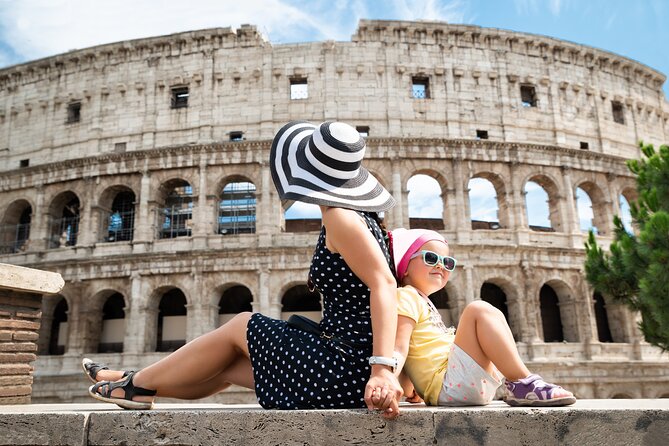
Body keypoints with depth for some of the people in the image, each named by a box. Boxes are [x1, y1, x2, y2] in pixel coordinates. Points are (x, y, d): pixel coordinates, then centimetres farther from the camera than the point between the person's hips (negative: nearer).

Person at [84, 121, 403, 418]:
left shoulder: (339, 216, -14)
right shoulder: (360, 216, 13)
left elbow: (384, 284, -25)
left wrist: (382, 368, -31)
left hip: (342, 368, -8)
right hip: (355, 369, 8)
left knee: (240, 327, 9)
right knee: (228, 366, 17)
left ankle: (138, 385, 26)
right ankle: (140, 388, 34)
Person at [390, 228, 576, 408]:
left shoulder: (423, 301, 26)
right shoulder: (406, 296, -4)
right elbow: (399, 350, -17)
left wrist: (410, 392, 21)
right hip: (448, 387, -10)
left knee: (494, 316, 17)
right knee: (479, 310, -18)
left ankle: (515, 387, 1)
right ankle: (523, 384, -21)